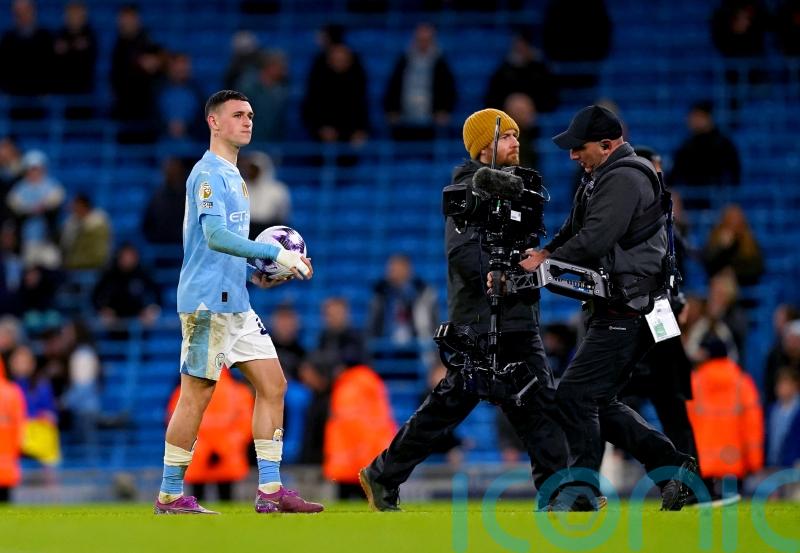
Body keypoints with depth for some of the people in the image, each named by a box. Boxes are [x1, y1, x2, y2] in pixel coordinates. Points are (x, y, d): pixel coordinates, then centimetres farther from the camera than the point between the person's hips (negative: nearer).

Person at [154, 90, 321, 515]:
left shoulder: (234, 176, 19)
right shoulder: (208, 173, -11)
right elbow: (215, 236, -23)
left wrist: (256, 274, 13)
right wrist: (275, 253, -23)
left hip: (236, 303, 10)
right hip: (207, 301, -10)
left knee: (272, 384, 4)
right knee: (197, 395, -6)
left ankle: (270, 490, 5)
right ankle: (170, 496, 1)